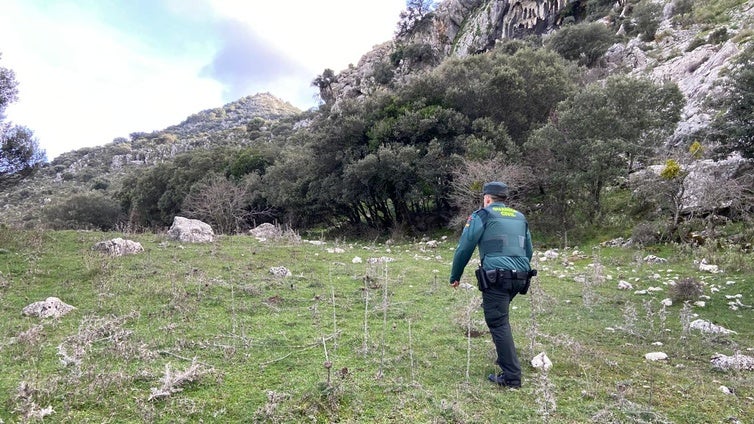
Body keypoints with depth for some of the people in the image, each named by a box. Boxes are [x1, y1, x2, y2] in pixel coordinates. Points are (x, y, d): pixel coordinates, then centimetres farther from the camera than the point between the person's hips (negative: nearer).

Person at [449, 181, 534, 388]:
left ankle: (511, 377, -2)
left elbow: (464, 248, 1)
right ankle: (505, 357, 32)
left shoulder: (482, 215, 2)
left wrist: (455, 276, 12)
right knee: (499, 317, 25)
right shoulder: (520, 217, 20)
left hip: (496, 277, -7)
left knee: (499, 324, -3)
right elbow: (529, 251, 26)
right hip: (520, 277, 7)